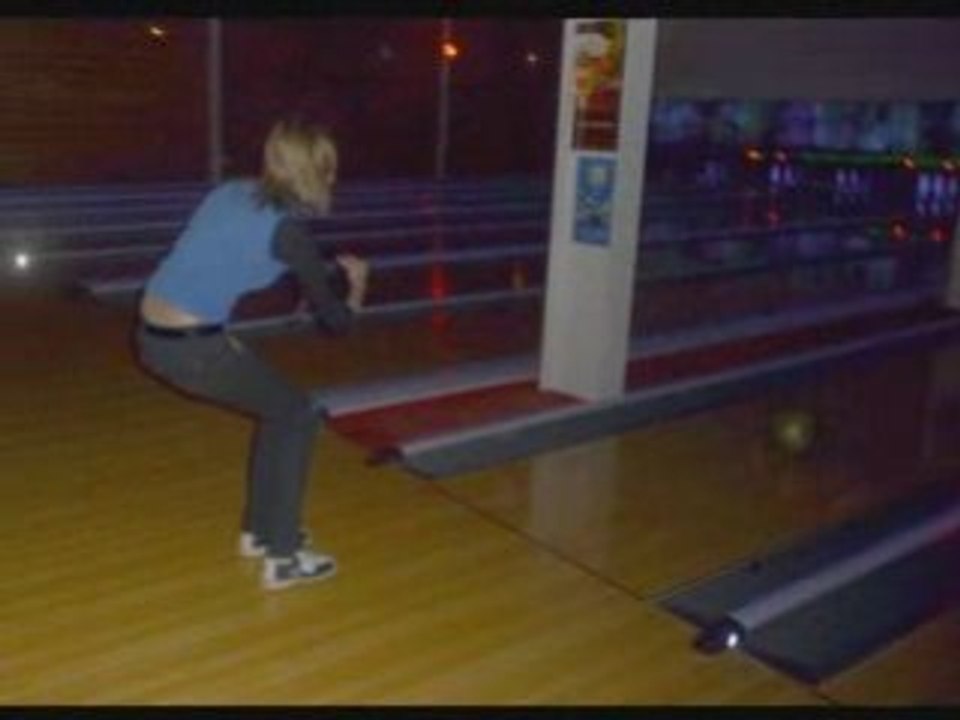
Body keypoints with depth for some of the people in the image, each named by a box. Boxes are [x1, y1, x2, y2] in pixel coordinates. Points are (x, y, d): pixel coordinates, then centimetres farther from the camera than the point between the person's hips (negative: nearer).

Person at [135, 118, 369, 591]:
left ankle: (258, 531, 33)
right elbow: (336, 323, -5)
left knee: (279, 406, 21)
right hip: (191, 348, -8)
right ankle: (282, 558, 12)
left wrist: (330, 269, 27)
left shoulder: (231, 193, 10)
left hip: (154, 336, 8)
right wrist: (356, 289, 17)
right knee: (299, 414, 7)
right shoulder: (286, 228, -13)